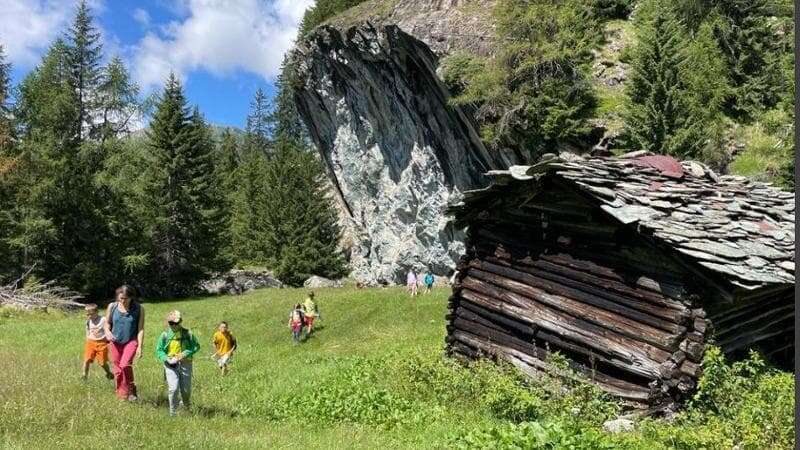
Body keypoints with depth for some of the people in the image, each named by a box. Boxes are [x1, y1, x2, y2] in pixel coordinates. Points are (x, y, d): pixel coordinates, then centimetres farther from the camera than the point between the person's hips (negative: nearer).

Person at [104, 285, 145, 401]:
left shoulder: (139, 309, -7)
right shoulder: (112, 306, -1)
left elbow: (141, 329, -6)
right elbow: (107, 322, 11)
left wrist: (140, 347, -10)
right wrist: (107, 331, -11)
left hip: (131, 341, -3)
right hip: (115, 341, 3)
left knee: (125, 365, -23)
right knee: (117, 370, 7)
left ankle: (130, 391, -4)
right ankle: (120, 394, 24)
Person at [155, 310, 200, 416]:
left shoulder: (187, 334, 1)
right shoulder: (165, 335, 0)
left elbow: (196, 346, 5)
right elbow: (159, 350, 4)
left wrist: (186, 353, -12)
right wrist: (167, 359, -13)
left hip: (185, 363, 1)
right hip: (170, 365, -1)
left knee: (186, 389, 6)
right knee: (173, 388, -13)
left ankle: (187, 408, 35)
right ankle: (173, 412, 3)